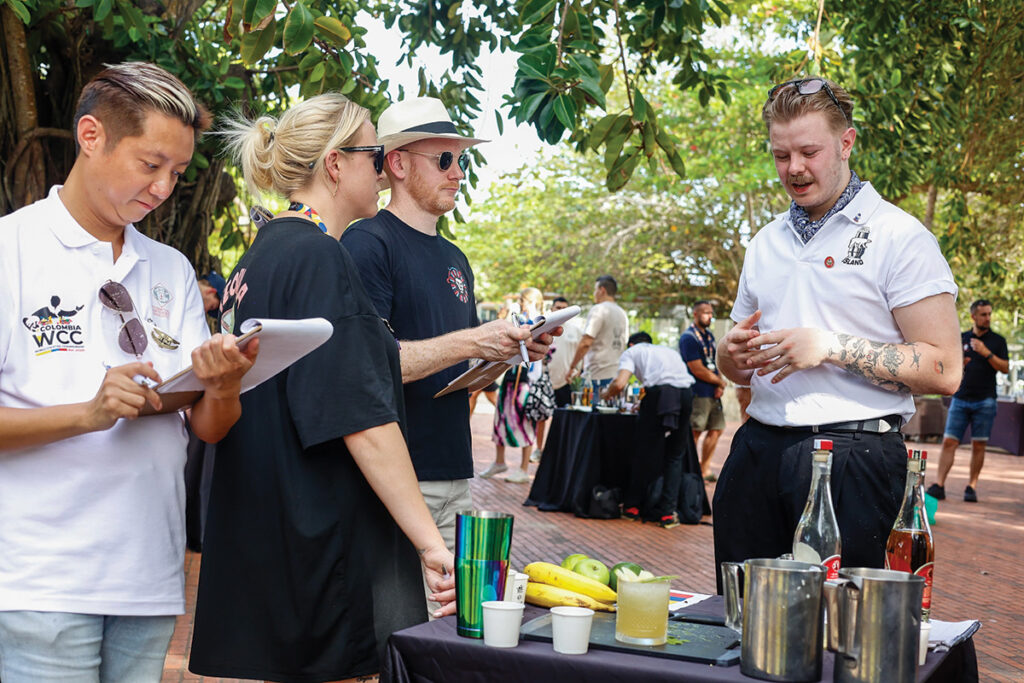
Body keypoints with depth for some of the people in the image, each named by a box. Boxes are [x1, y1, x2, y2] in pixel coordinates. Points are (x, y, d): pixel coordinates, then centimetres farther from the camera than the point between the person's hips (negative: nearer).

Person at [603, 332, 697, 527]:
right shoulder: (669, 351, 35)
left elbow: (619, 384, 2)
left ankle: (632, 506, 25)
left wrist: (606, 394, 25)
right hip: (686, 393, 4)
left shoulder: (631, 352, 20)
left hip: (660, 391, -4)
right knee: (675, 456, 15)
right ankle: (667, 512, 10)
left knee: (645, 452, 11)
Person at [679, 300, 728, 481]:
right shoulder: (689, 337, -12)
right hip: (698, 393, -9)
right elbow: (698, 370, -16)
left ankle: (704, 470, 19)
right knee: (695, 432, -4)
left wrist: (721, 384, 1)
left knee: (716, 430, 10)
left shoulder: (709, 335, 16)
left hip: (713, 393, 9)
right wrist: (720, 381, -5)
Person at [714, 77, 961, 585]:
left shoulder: (899, 237, -3)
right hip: (759, 445, 6)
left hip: (852, 454, -5)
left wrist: (830, 346, -16)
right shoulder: (765, 243, 17)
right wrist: (733, 352, 0)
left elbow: (943, 370, -10)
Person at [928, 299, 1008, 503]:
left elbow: (1005, 368, -3)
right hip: (960, 399, 1)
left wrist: (986, 353, -14)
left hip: (985, 401, -1)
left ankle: (971, 486, 9)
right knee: (949, 441, -6)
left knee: (978, 445, 0)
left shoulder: (997, 340, 7)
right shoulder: (961, 338, 11)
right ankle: (939, 485, -6)